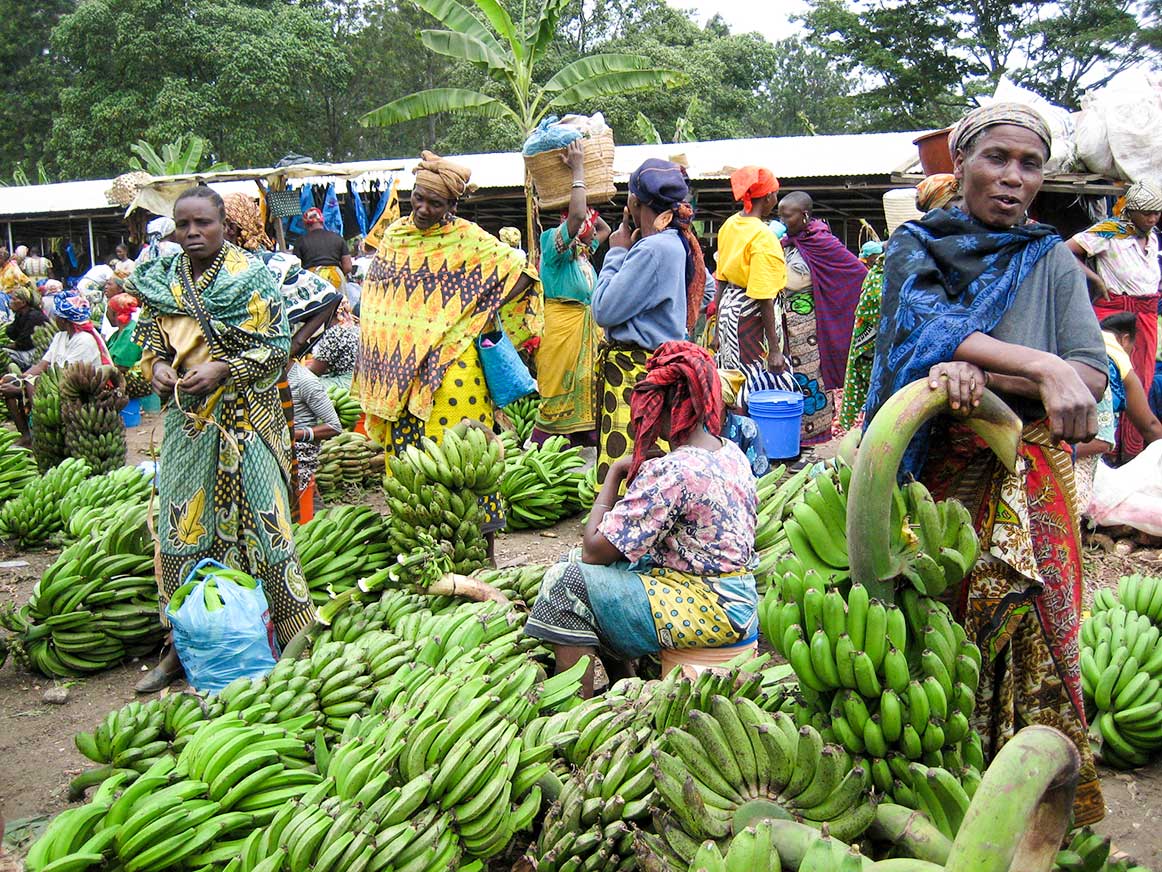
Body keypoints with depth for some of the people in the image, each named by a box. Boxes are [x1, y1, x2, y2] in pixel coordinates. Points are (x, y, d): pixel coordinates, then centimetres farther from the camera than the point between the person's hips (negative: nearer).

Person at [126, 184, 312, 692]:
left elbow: (277, 347, -7)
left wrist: (222, 369, -19)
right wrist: (156, 369, -3)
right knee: (183, 523, 6)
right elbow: (150, 342, 19)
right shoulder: (162, 282, 9)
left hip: (245, 419, -4)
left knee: (257, 518, -3)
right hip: (187, 420, 5)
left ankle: (296, 635, 8)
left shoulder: (250, 277, -4)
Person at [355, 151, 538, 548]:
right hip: (399, 370, 5)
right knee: (406, 449, 6)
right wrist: (374, 369, 16)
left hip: (451, 365, -5)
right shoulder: (395, 235, 12)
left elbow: (522, 274, -4)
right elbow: (375, 298, 21)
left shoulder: (470, 240, -4)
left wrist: (480, 312, -9)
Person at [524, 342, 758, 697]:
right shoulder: (732, 452, 4)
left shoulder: (670, 471, -24)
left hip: (708, 609, -10)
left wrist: (614, 472, -8)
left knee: (567, 581, -10)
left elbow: (595, 549, -19)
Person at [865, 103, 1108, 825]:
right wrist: (1043, 368, -26)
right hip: (932, 473, 0)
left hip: (1026, 483, 0)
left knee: (1024, 631, 0)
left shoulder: (1053, 262, 5)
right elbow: (928, 327, -15)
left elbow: (1094, 376, -8)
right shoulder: (916, 246, 5)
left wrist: (982, 374, -22)